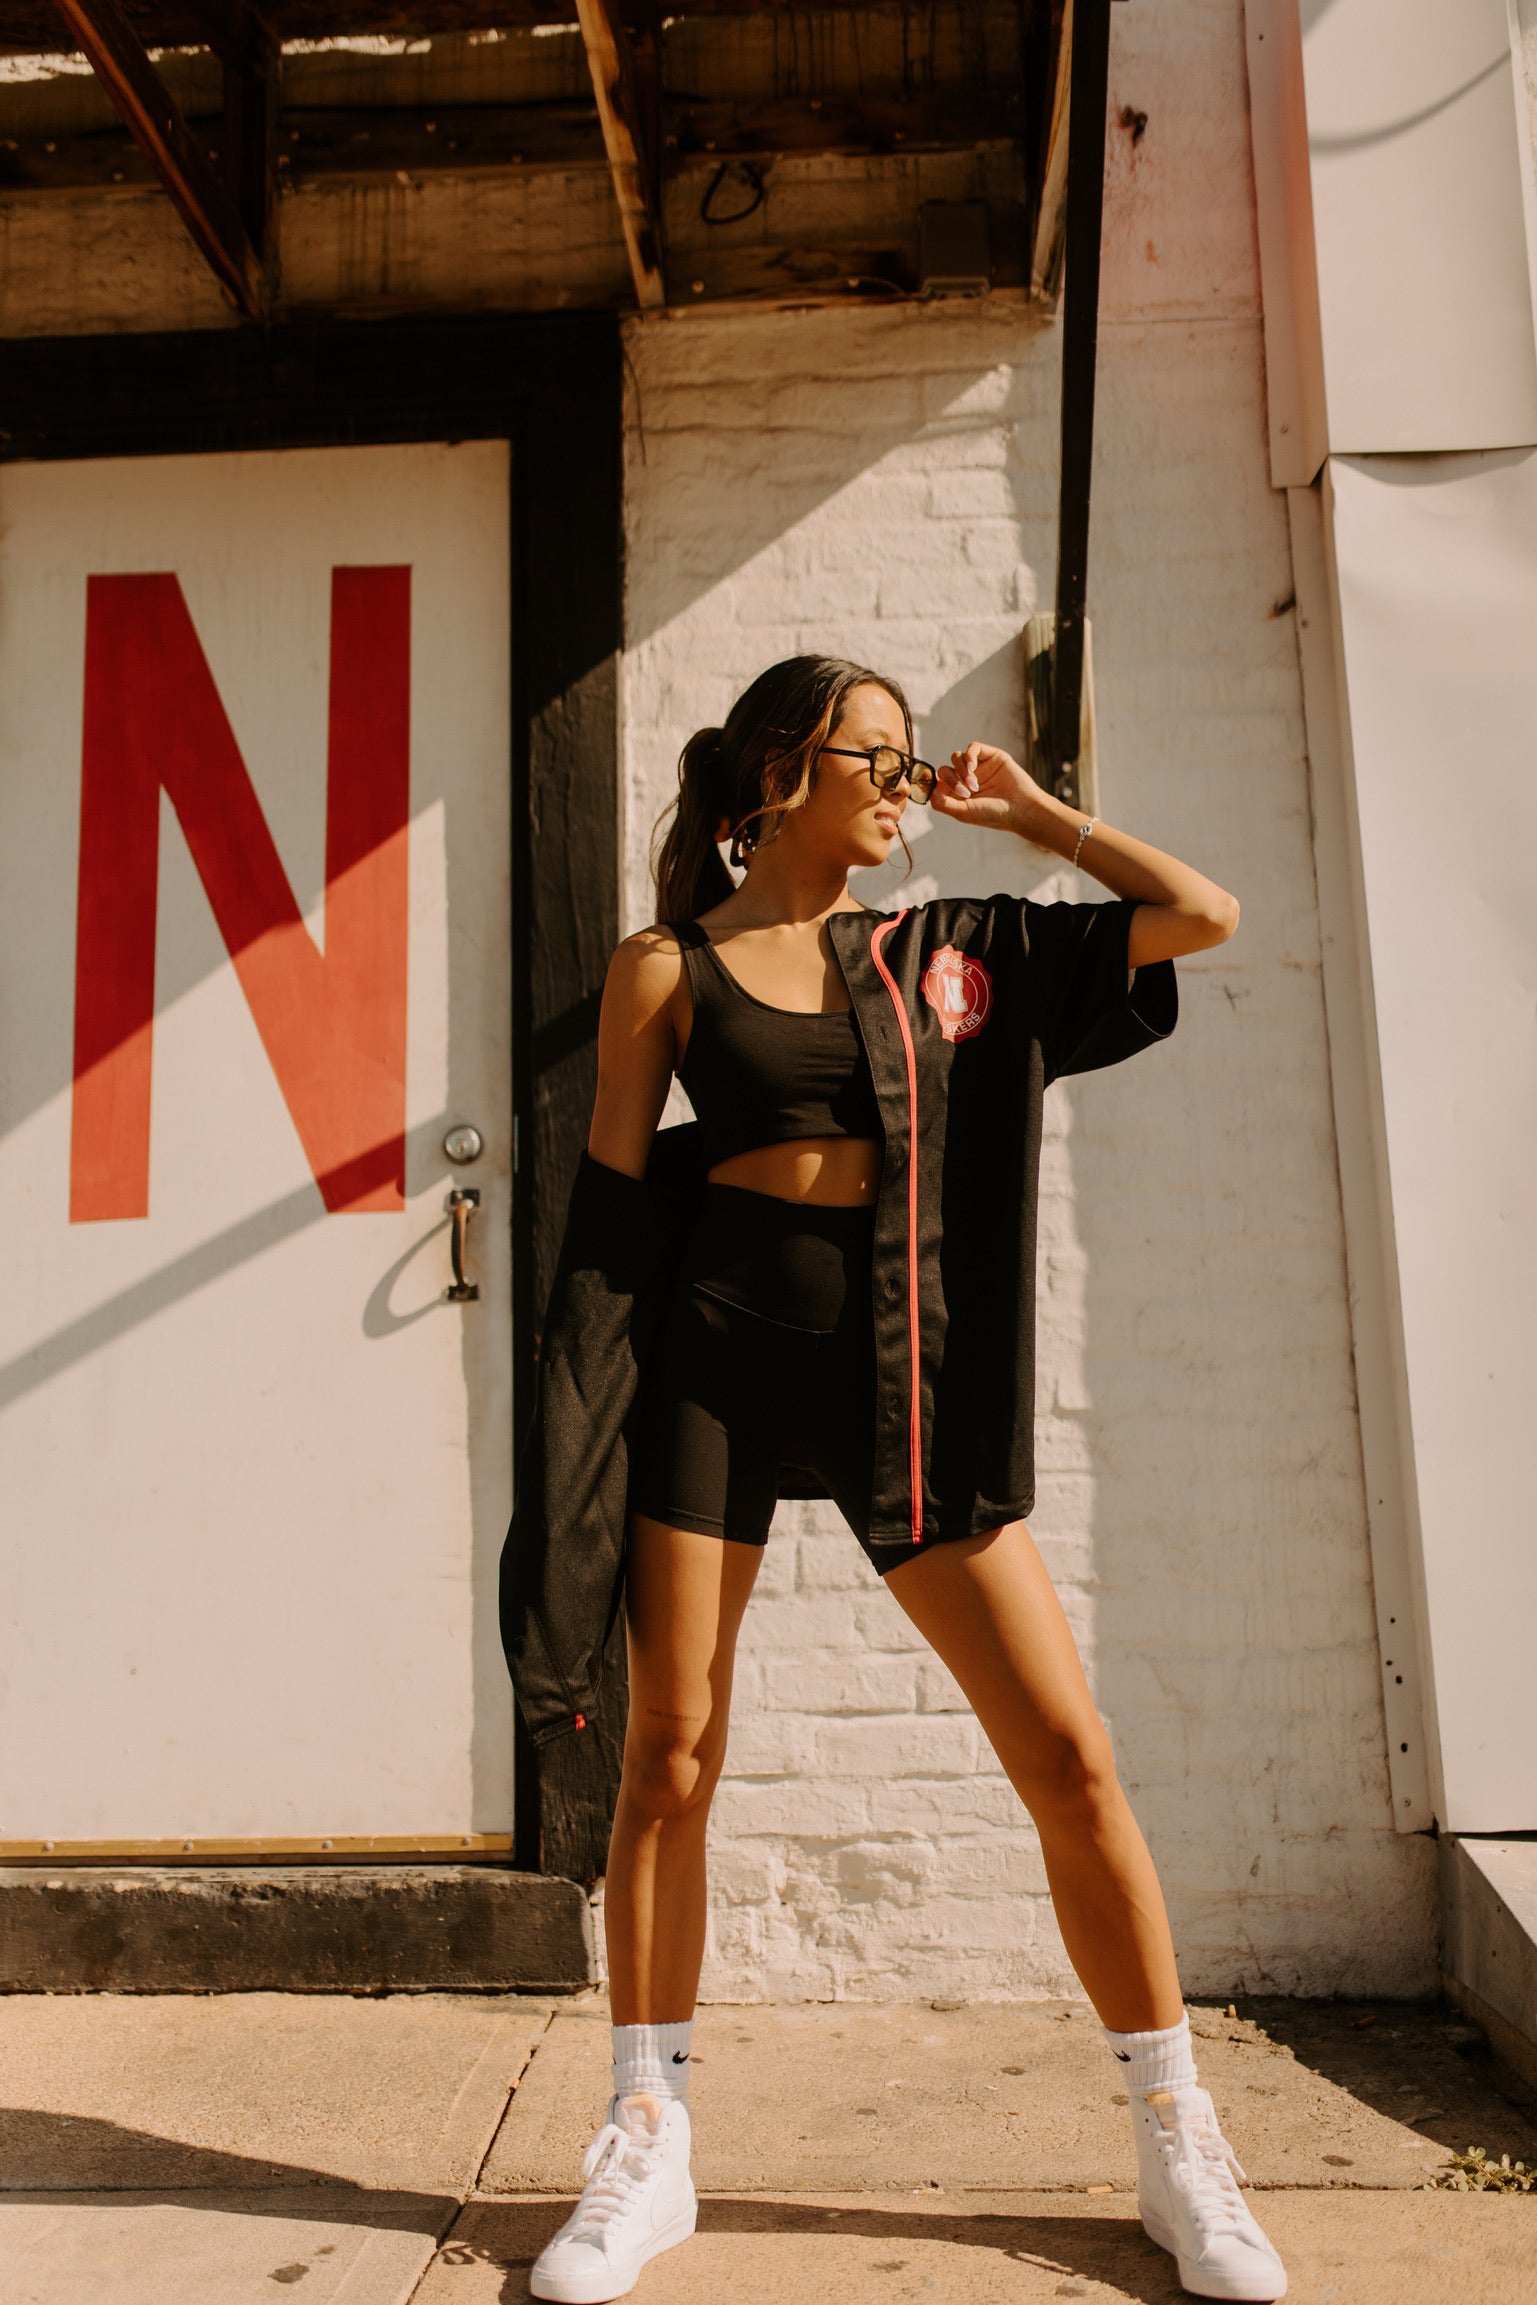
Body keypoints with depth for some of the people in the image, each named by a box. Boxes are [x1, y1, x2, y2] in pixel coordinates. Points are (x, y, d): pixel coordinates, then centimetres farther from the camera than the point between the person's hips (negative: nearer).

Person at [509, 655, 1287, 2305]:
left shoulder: (942, 948, 11)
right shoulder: (669, 969, 4)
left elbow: (1201, 913, 12)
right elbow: (608, 1210, 2)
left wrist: (1024, 808, 14)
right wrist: (595, 1425, -4)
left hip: (908, 1368, 2)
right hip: (717, 1364, -1)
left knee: (1069, 1755, 1)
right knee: (669, 1760, 5)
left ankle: (1180, 2150, 20)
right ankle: (648, 2143, 26)